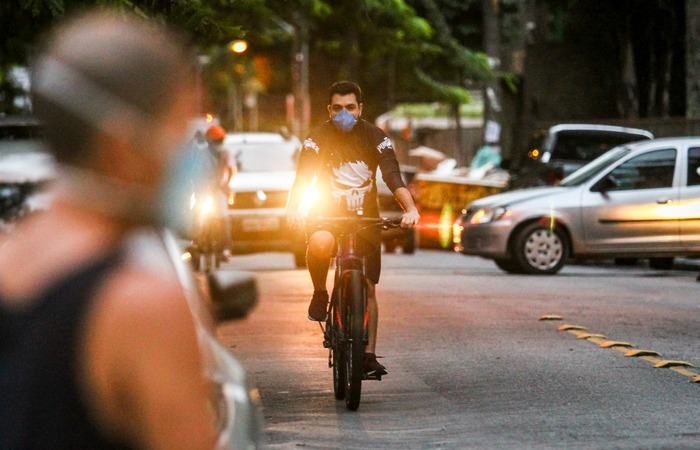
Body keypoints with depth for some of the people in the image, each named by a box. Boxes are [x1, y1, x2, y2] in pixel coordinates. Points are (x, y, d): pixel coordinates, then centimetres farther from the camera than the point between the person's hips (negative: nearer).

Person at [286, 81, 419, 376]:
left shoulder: (375, 138, -7)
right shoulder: (318, 138, -8)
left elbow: (393, 177, -17)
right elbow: (304, 176, -18)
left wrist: (410, 208, -35)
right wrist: (294, 206, -39)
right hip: (326, 212, -1)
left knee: (368, 289, 1)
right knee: (320, 244, -37)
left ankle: (369, 354, 10)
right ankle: (320, 294, -10)